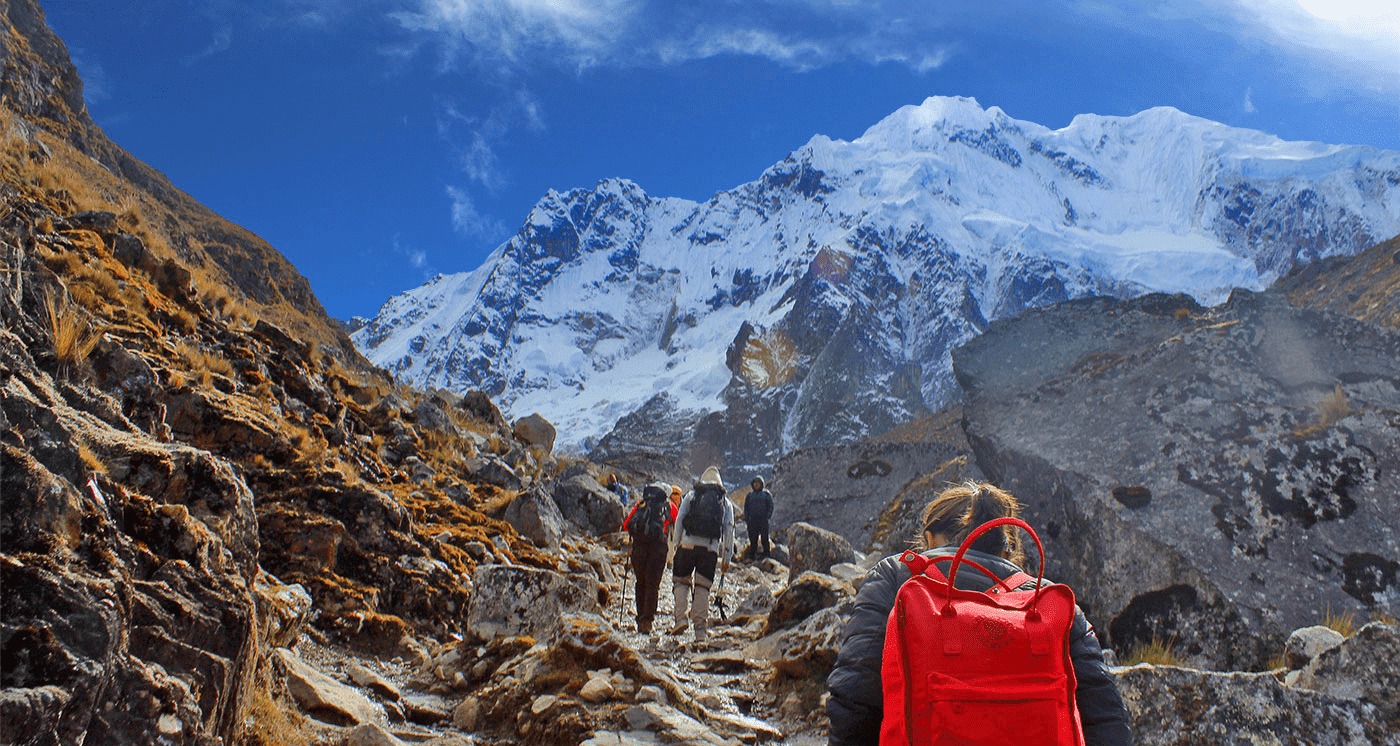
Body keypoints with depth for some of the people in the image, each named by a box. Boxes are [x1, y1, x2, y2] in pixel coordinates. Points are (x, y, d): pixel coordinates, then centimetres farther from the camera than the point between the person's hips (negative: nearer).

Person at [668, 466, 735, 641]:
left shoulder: (691, 496, 15)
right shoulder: (726, 502, 18)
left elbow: (679, 521, 6)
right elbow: (729, 530, 11)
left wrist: (675, 545, 7)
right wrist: (726, 557, 12)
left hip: (688, 543, -1)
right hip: (711, 548, 1)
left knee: (681, 581, 13)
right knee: (703, 587, 6)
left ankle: (681, 618, -3)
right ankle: (700, 628, 3)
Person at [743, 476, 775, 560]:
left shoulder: (766, 494, 7)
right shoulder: (750, 494, 14)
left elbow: (771, 506, 4)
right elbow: (746, 507, 15)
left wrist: (768, 516, -8)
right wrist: (746, 519, 4)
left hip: (763, 520, -2)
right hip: (752, 520, 2)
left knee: (764, 539, -6)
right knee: (753, 539, 1)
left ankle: (766, 555, -2)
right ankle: (752, 556, 6)